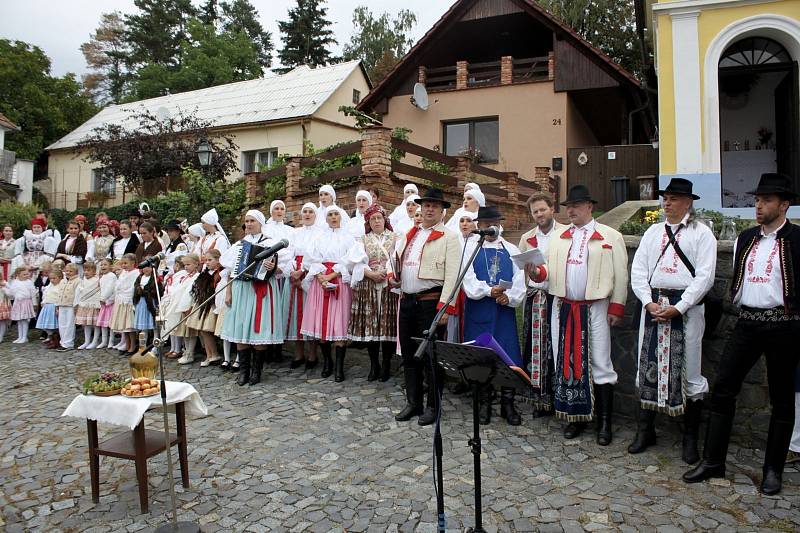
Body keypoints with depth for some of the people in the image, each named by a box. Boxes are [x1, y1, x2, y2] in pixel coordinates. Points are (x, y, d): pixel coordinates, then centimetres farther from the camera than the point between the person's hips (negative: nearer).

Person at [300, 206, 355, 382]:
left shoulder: (348, 236, 7)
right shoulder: (320, 237, 16)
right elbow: (313, 260, 8)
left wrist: (331, 276, -12)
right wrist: (320, 276, -9)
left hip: (340, 281, -3)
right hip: (320, 281, 3)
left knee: (338, 322, -8)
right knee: (321, 321, 0)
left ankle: (339, 366, -6)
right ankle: (326, 361, 12)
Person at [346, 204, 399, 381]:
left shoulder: (394, 239, 10)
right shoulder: (362, 240, 13)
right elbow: (355, 262, 1)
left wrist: (389, 273, -16)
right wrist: (371, 274, -12)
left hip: (389, 287, -1)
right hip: (367, 287, 1)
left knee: (388, 324, -2)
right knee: (369, 325, 0)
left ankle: (386, 365, 9)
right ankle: (374, 365, 11)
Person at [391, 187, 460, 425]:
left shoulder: (448, 237, -4)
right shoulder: (410, 235, 16)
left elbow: (452, 275, -12)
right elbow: (398, 261, 25)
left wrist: (445, 307, -19)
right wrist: (394, 277, 4)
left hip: (431, 301, -7)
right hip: (407, 301, 7)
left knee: (431, 356, 1)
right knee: (409, 354, 13)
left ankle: (433, 406, 15)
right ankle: (413, 403, 26)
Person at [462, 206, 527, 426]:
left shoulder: (512, 251, 11)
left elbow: (519, 281, 4)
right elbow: (468, 281, -7)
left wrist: (509, 297, -14)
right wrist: (489, 290, -20)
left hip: (505, 310, 2)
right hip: (478, 311, -1)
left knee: (508, 356, 2)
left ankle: (508, 404, 15)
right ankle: (484, 403, 19)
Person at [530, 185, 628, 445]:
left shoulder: (610, 236, 1)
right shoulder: (558, 238, 14)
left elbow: (620, 275, -2)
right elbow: (551, 269, 9)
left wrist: (616, 307, -7)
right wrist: (538, 272, -14)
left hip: (595, 309, -4)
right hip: (564, 308, 4)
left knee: (599, 364, 0)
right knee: (567, 362, 8)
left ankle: (604, 422, 10)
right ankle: (576, 416, 20)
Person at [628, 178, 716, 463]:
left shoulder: (701, 233, 0)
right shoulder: (653, 231, 13)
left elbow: (704, 276, -8)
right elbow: (638, 270, 8)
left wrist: (677, 308, -14)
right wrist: (649, 302, -6)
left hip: (686, 307, -4)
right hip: (653, 305, 4)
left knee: (688, 372, 2)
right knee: (648, 367, 8)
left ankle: (690, 438, 17)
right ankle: (645, 430, 21)